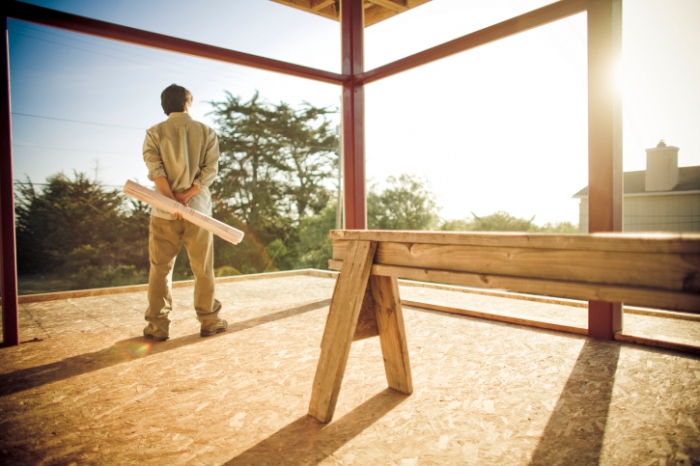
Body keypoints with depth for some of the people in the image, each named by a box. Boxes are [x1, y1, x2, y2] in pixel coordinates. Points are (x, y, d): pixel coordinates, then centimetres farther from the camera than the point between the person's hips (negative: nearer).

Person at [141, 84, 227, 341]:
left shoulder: (154, 133, 4)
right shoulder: (206, 132, 5)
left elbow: (155, 170, -11)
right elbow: (210, 169, -7)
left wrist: (172, 200, -16)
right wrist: (185, 196, -12)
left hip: (164, 211, 0)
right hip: (198, 209, 0)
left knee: (160, 268, 9)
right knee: (203, 269, 9)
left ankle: (158, 325, 12)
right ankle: (209, 321, 16)